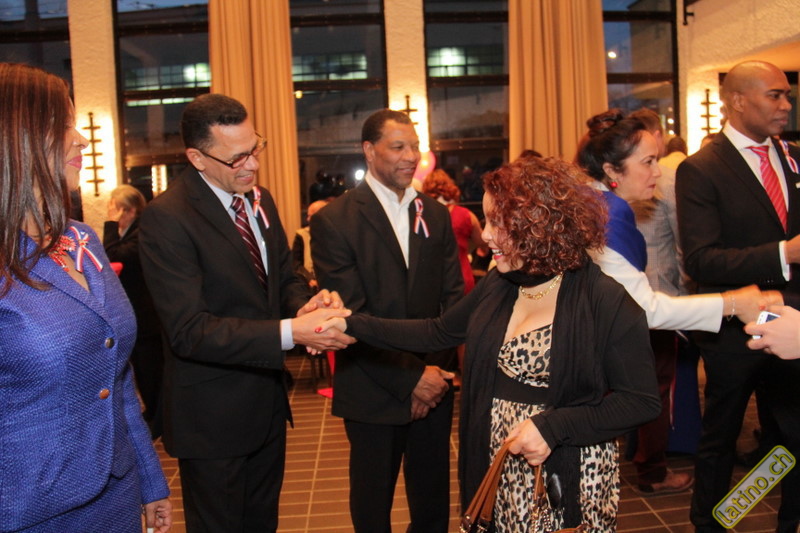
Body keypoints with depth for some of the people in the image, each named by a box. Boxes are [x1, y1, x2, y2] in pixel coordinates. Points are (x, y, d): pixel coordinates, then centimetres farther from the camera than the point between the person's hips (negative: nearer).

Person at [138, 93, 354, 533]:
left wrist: (305, 304, -14)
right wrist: (290, 332, -33)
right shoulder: (166, 218, -22)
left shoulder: (260, 199, 3)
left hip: (268, 400, 7)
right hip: (212, 415, -7)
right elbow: (188, 330, -26)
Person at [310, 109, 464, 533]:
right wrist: (410, 378, -15)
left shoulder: (436, 215, 6)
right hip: (374, 392, -3)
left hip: (433, 386, 4)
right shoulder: (334, 221, -10)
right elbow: (351, 317, -14)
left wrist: (438, 370, -9)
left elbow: (453, 296, 4)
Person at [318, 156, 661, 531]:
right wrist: (353, 325, -1)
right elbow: (437, 332, 7)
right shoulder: (497, 286, 1)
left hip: (570, 484, -5)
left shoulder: (606, 302, -17)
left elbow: (642, 401, -14)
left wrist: (553, 426, -23)